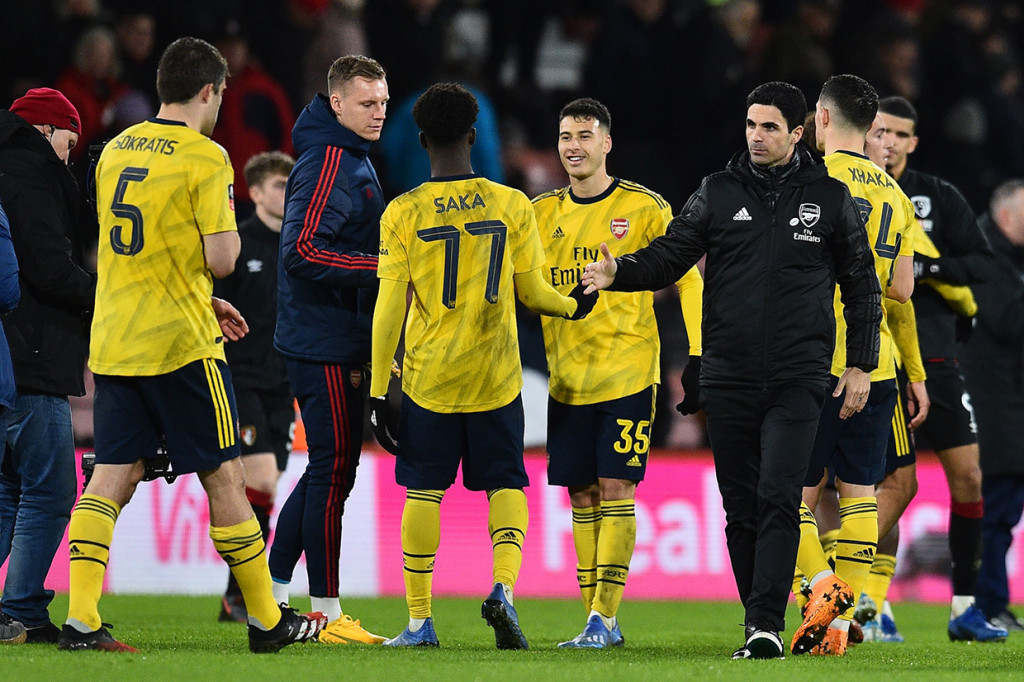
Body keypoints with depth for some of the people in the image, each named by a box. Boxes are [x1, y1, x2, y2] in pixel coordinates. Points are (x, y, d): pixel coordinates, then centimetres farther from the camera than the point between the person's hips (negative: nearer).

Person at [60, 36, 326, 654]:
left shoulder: (116, 151, 12)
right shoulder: (205, 158, -10)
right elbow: (222, 259, -14)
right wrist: (229, 229, 8)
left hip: (113, 342, 6)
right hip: (180, 344, -6)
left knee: (113, 476, 3)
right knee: (224, 477, 3)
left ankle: (80, 619, -7)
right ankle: (267, 621, 10)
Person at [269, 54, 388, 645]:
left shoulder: (353, 159, 18)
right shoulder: (328, 162, -14)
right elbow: (303, 251, -23)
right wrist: (381, 267, -22)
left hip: (339, 345, 10)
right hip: (325, 345, -10)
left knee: (329, 470, 13)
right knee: (334, 470, -6)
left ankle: (272, 597, 19)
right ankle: (328, 614, -2)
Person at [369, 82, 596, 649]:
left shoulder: (404, 213, -5)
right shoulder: (512, 205, -1)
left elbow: (389, 309, -6)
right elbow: (532, 293, 5)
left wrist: (378, 390, -1)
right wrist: (573, 306, 27)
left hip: (427, 382, -1)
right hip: (496, 379, 1)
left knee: (424, 490, 7)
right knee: (505, 483, 10)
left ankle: (420, 620, 8)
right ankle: (503, 587, -14)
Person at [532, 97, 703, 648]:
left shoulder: (643, 208, -3)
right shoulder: (541, 214, 9)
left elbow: (688, 280, 1)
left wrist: (697, 355, -4)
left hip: (627, 372, -4)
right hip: (567, 378, 4)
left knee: (615, 489, -10)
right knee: (581, 496, 4)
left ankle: (604, 617, -10)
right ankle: (598, 621, 10)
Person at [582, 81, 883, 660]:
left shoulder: (830, 198, 5)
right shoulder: (718, 194, 7)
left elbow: (863, 287, 11)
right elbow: (667, 257, 3)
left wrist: (862, 365, 7)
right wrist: (619, 271, -17)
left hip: (798, 380, -2)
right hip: (729, 381, 2)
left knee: (779, 499, -15)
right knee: (741, 507, 5)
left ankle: (767, 624, -19)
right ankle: (759, 623, 13)